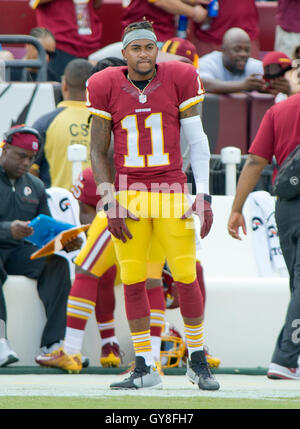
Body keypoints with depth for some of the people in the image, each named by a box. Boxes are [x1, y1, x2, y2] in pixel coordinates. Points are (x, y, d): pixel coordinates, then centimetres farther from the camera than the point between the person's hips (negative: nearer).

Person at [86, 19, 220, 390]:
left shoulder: (178, 81, -1)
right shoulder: (107, 88, 1)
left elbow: (197, 142, 4)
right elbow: (98, 151, 7)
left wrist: (203, 196, -2)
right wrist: (109, 203, -2)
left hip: (172, 191, -1)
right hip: (128, 194, 1)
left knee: (186, 277, -5)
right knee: (133, 281, -1)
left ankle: (197, 361, 12)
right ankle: (145, 367, 9)